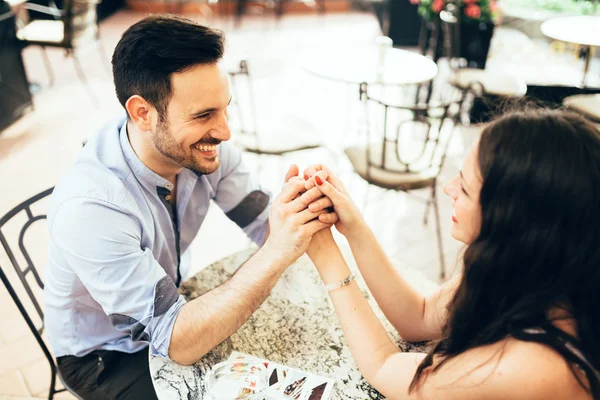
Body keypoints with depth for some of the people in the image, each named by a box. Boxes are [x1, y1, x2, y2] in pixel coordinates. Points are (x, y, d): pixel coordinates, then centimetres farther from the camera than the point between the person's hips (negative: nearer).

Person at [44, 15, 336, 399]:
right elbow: (175, 342, -36)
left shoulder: (201, 145, -19)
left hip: (172, 307, 5)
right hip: (103, 357, -5)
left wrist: (303, 214, -37)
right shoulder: (90, 206, -36)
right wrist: (278, 253, -44)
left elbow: (265, 227, -14)